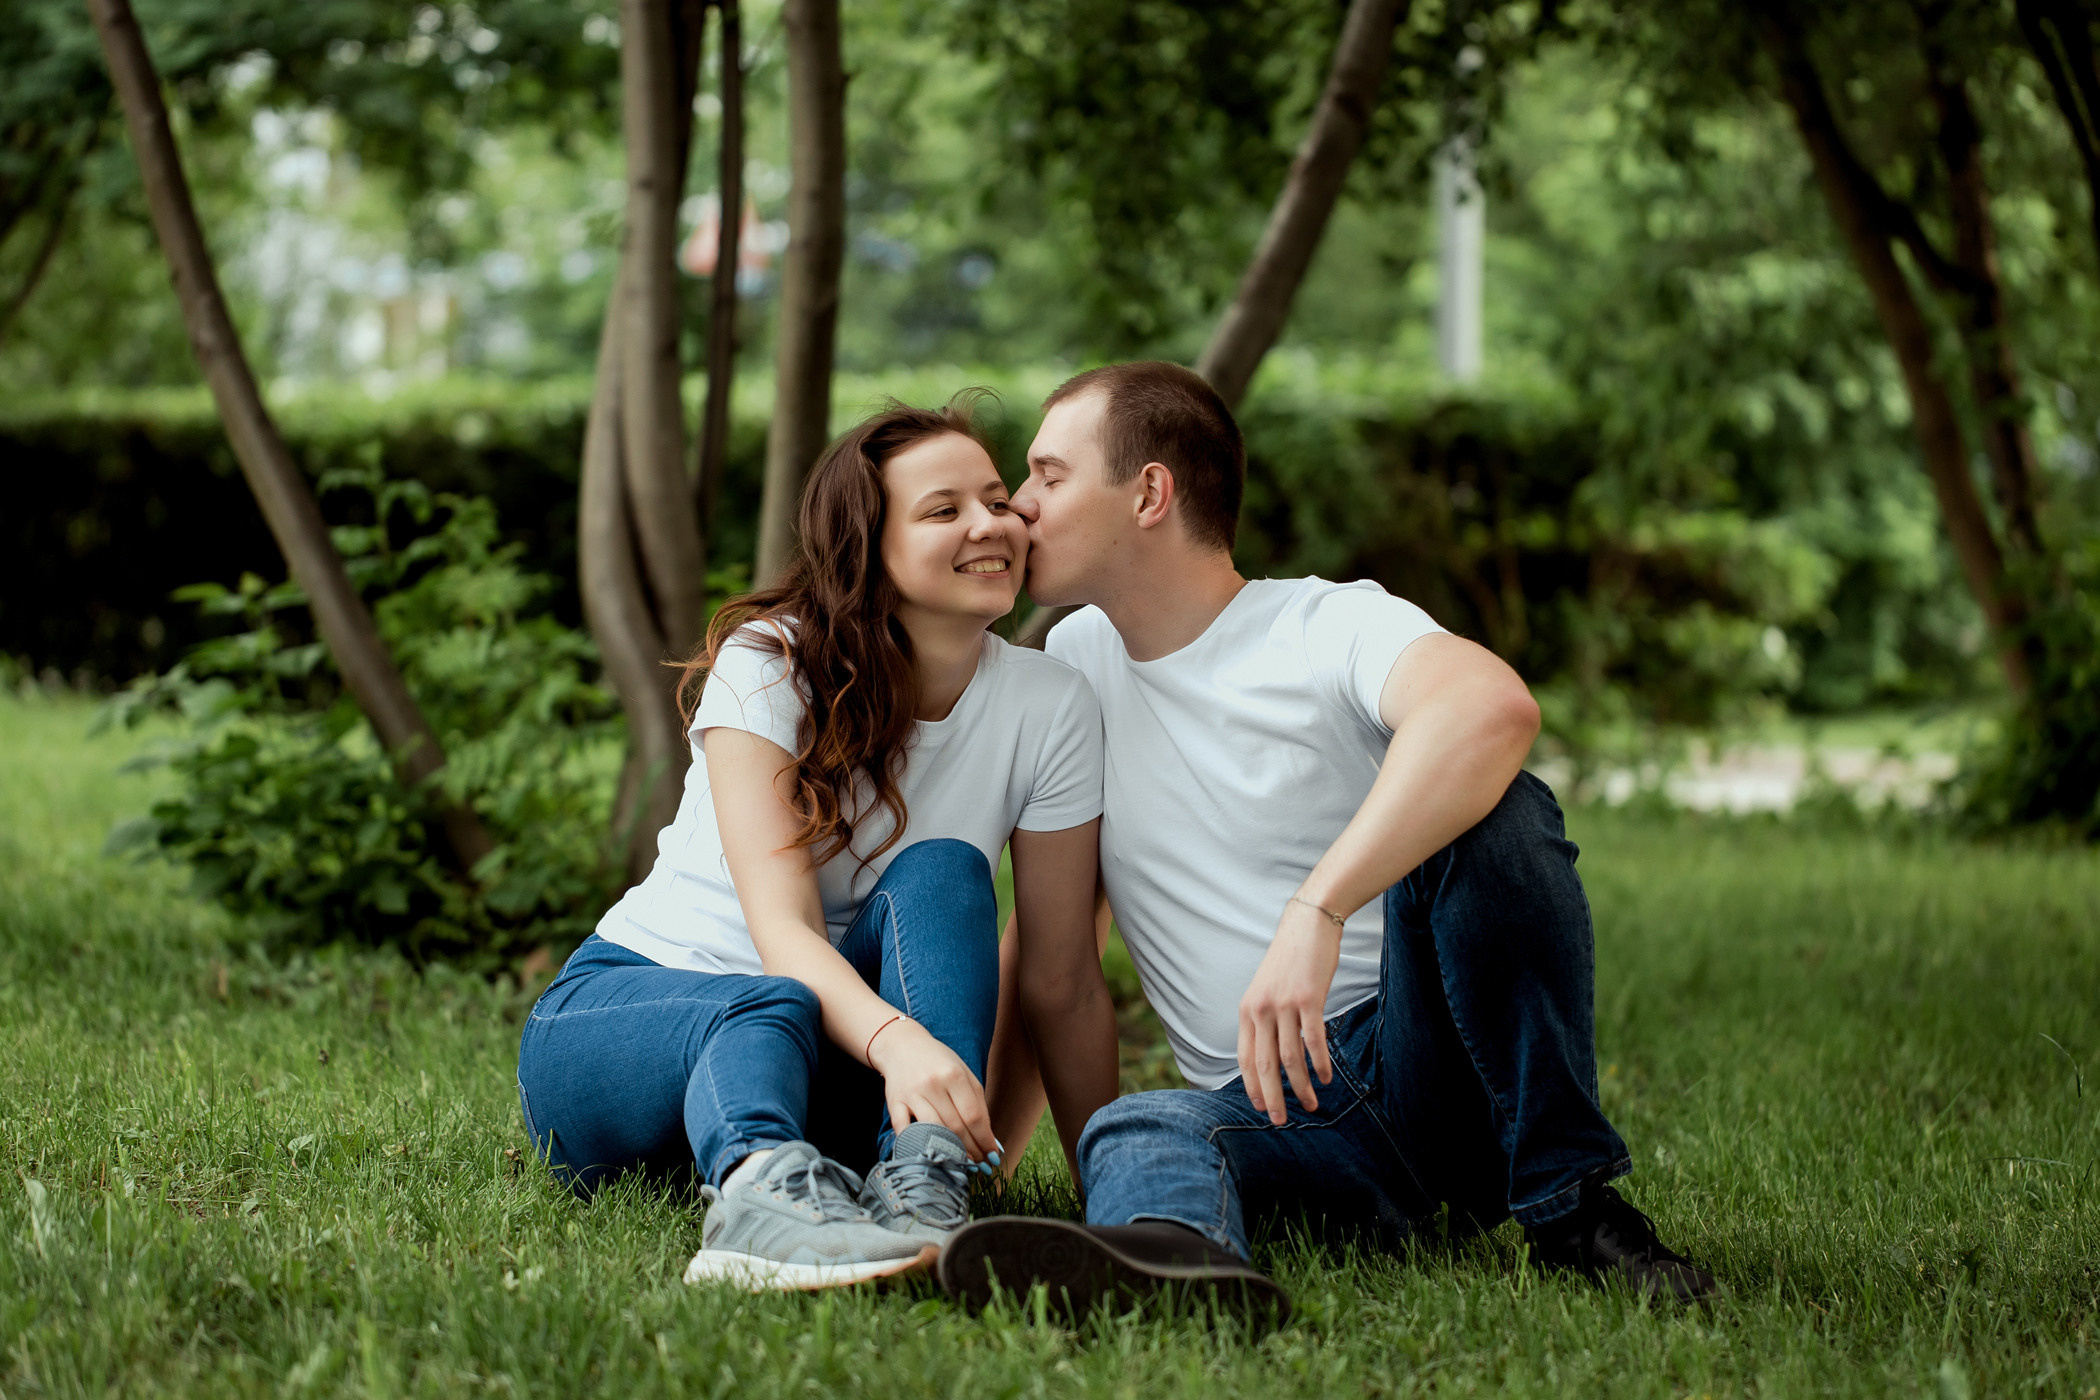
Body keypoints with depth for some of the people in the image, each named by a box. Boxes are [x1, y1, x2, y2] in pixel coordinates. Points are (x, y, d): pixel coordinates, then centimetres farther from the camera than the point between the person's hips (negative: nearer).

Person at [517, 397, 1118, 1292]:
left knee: (941, 874, -24)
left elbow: (1061, 982, -3)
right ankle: (759, 1197, -70)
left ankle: (924, 1185, -45)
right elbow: (782, 926, -27)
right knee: (773, 1011, -37)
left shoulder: (1050, 707, -6)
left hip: (836, 1064, 3)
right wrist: (897, 1039, -47)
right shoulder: (766, 665, -15)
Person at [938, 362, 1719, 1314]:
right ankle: (1171, 1251, -67)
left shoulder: (1327, 627, -6)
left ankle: (1572, 1205, -26)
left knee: (1486, 805, -29)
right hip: (1274, 1115, 3)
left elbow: (1494, 708, -31)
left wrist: (1315, 913, -40)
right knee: (1135, 1132, -31)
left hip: (1425, 1062, -3)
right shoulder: (1076, 664, 14)